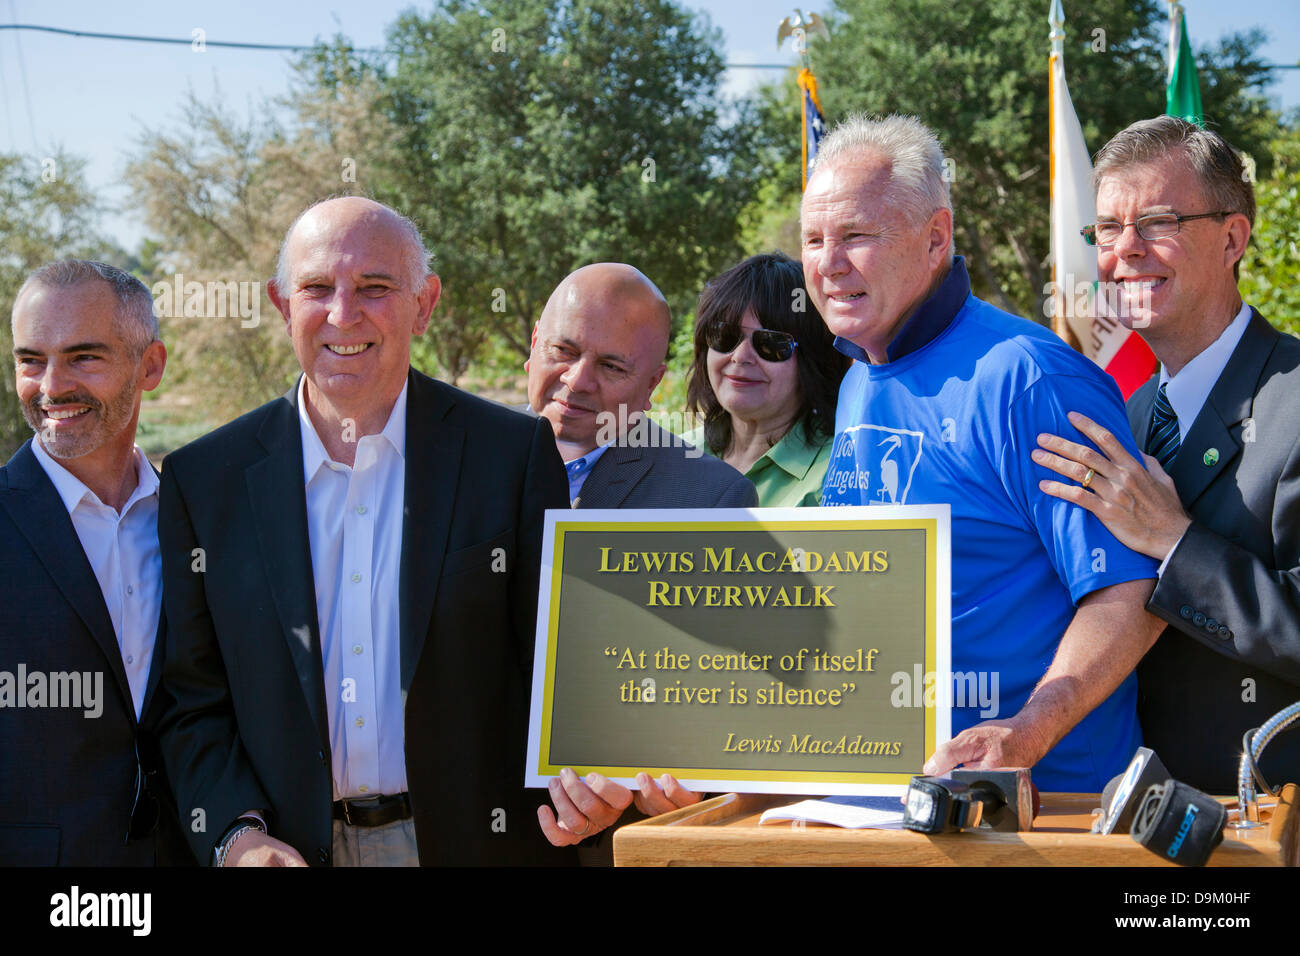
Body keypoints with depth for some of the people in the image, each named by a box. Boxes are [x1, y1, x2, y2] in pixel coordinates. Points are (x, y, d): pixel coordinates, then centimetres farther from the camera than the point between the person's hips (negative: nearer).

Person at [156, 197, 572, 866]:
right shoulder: (204, 480, 1)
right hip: (292, 852, 1)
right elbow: (192, 704, 3)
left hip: (479, 842, -1)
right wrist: (237, 835, -12)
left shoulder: (516, 454, -3)